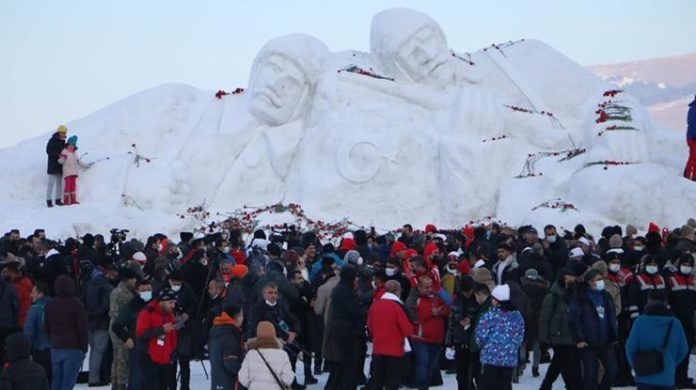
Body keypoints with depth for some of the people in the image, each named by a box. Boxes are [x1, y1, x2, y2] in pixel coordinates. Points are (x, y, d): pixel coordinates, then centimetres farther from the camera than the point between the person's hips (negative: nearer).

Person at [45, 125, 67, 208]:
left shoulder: (62, 141, 13)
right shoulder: (52, 140, -8)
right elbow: (49, 151, -14)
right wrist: (58, 154, -24)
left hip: (60, 165, 7)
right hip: (53, 164, -7)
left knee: (59, 182, 8)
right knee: (51, 182, -8)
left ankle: (58, 200, 13)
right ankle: (49, 201, -8)